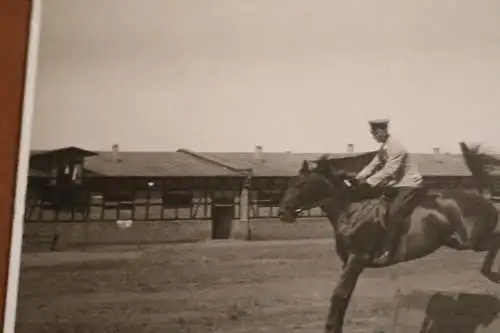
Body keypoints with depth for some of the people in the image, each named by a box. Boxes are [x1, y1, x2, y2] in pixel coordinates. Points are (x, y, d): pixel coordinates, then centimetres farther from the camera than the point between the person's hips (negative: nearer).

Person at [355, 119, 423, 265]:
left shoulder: (396, 147, -22)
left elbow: (388, 170, -28)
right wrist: (359, 177, -4)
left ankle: (388, 251, -25)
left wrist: (369, 181, -29)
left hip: (409, 183, -10)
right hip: (396, 183, 10)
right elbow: (374, 164, 8)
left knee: (393, 212, -24)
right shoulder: (384, 147, 9)